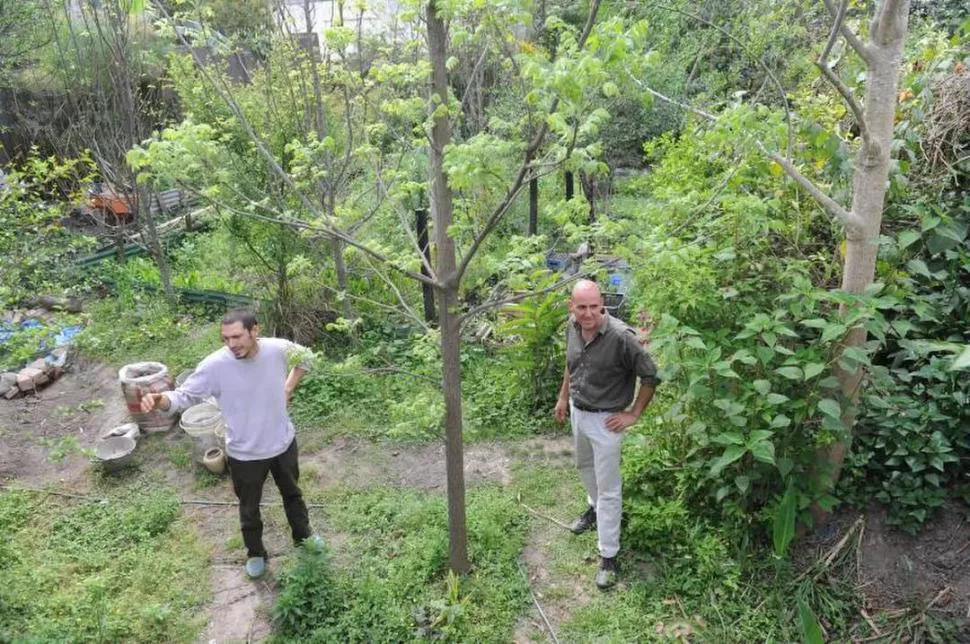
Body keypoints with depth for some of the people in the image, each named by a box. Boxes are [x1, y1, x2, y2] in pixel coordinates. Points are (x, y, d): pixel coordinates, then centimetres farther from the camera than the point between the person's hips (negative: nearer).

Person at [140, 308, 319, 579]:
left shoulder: (279, 349, -19)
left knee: (292, 494, 27)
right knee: (249, 508, 21)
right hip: (245, 454, -2)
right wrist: (161, 400, -42)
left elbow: (304, 357, 4)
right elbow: (185, 395, -20)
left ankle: (303, 535, 55)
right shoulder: (215, 364, -26)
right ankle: (255, 553, 48)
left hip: (283, 443, 2)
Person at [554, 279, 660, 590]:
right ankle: (595, 507, 56)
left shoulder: (621, 336, -29)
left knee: (608, 488, 2)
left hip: (605, 419, -7)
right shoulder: (572, 327, -8)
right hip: (577, 411, 7)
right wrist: (563, 397, 17)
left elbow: (651, 376, -19)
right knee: (584, 465, 28)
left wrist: (633, 414, -15)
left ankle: (609, 556, 14)